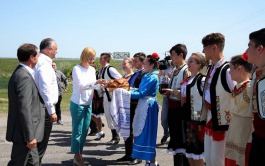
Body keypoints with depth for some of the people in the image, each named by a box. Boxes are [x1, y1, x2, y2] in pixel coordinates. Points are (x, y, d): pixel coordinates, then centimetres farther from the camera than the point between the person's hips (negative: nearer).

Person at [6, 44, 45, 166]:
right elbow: (24, 109, -24)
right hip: (24, 133, -10)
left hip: (27, 132, 10)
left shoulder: (20, 73, 10)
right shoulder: (24, 77, -21)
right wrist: (30, 136, -22)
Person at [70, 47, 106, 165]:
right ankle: (77, 156, 9)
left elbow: (93, 86, 10)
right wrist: (96, 82, -25)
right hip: (78, 103, -6)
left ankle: (78, 156, 19)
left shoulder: (92, 69, 9)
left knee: (85, 130, 9)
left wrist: (102, 86, -8)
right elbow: (81, 85, -18)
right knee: (77, 131, -1)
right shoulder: (77, 68, -10)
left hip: (88, 104, 6)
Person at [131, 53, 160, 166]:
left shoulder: (152, 77, -17)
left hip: (148, 105, -10)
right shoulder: (147, 76, 12)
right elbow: (140, 90, 12)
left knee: (147, 133, -4)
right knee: (143, 133, 13)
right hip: (144, 105, 10)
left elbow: (141, 93, -20)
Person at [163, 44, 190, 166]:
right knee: (174, 137, 15)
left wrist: (172, 92, -22)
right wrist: (167, 91, 6)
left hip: (180, 109, -8)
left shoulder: (186, 71, -12)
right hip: (172, 108, 8)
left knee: (182, 140, 1)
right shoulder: (175, 71, 13)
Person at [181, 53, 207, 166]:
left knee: (197, 152, 2)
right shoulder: (187, 80, 12)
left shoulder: (202, 80, -13)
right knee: (189, 151, 15)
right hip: (187, 119, 8)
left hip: (197, 120, -8)